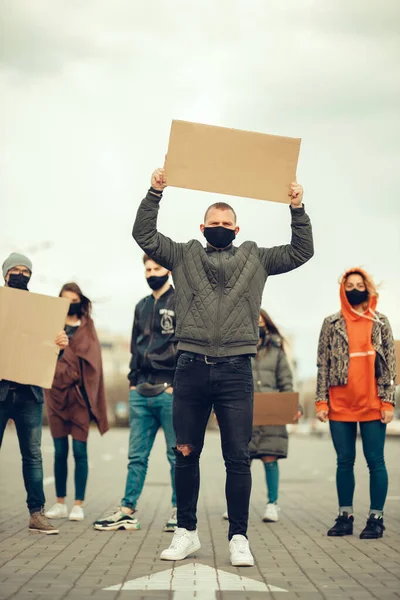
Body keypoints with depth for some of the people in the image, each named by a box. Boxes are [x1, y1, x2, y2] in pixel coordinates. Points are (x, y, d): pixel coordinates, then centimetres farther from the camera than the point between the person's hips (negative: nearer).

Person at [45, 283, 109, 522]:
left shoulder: (87, 329, 8)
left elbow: (92, 363, 4)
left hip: (79, 394, -1)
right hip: (57, 393, 1)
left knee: (79, 450, -4)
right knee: (60, 451, 4)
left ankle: (78, 505, 1)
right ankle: (60, 503, 11)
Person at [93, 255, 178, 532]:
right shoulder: (142, 307, 18)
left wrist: (177, 384, -13)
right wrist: (133, 381, 11)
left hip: (170, 391, -6)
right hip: (141, 392, 6)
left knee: (177, 454, 2)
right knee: (137, 455, 7)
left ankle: (179, 510, 9)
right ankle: (128, 511, 10)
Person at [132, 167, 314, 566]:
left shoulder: (255, 259, 14)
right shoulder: (183, 256, 14)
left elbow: (301, 252, 10)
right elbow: (144, 235, 8)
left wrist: (297, 210, -1)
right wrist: (154, 194, -2)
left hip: (236, 371, -1)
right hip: (191, 368, 1)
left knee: (238, 458, -1)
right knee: (186, 454, 7)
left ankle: (238, 537, 7)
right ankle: (186, 532, 19)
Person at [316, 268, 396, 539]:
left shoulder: (380, 323, 6)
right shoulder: (332, 324, 7)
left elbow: (390, 364, 4)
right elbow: (323, 364, 6)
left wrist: (388, 402, -3)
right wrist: (321, 401, -2)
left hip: (373, 404, -1)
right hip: (340, 405, 1)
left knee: (375, 461, 0)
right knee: (344, 461, 7)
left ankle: (376, 518, 7)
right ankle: (345, 516, 15)